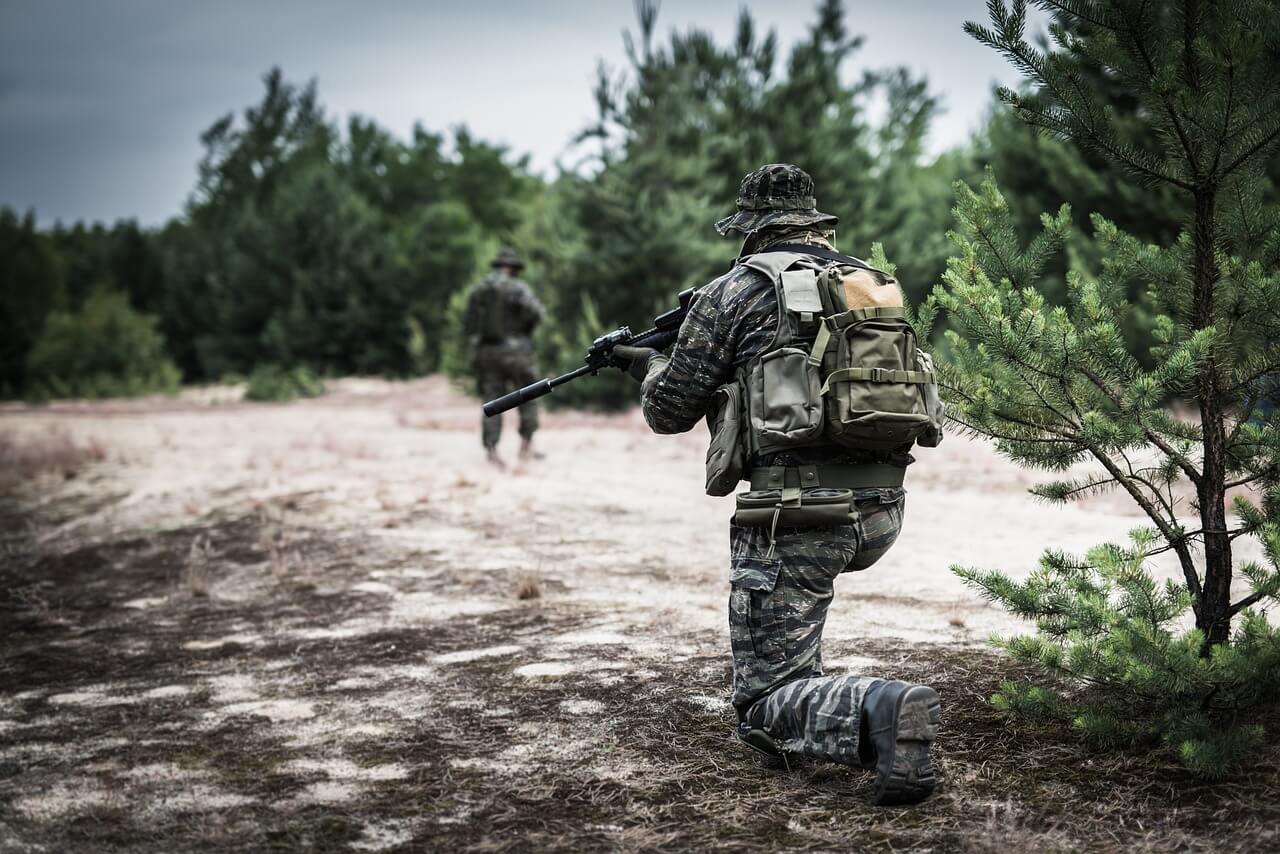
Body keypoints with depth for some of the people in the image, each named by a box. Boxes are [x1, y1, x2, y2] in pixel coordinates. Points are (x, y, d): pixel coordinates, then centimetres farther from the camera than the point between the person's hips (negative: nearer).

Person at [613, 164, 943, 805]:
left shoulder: (735, 292, -1)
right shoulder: (873, 282, 16)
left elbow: (669, 412, 6)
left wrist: (651, 366, 30)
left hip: (800, 515, -7)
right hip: (882, 513, 7)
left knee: (764, 709, -1)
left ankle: (880, 713, -28)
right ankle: (803, 693, 34)